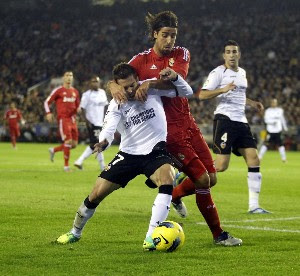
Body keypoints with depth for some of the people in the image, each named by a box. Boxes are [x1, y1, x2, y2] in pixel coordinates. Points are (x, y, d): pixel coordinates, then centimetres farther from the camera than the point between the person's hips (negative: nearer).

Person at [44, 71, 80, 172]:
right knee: (68, 141, -15)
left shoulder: (75, 92, 15)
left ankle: (54, 150, 27)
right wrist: (48, 113, -13)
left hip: (73, 119, 6)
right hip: (63, 119, -6)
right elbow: (47, 102, 2)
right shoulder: (58, 91, -1)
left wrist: (78, 109, 2)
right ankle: (66, 165, -3)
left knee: (74, 144, 4)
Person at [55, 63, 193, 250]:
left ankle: (151, 237, -31)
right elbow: (108, 128, -25)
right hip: (129, 154, 1)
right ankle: (75, 232, 26)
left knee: (167, 181, -33)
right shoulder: (117, 104, -8)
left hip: (156, 151, -1)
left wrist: (174, 78, -26)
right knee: (97, 194, -1)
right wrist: (103, 142, -49)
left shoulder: (152, 87, -7)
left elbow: (187, 92, -5)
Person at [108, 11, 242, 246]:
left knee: (211, 179, 5)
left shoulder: (181, 54, 5)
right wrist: (114, 86, -35)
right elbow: (115, 81, -9)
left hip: (187, 123, 5)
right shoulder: (142, 60, -2)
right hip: (168, 129, -5)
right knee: (202, 179, -10)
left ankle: (175, 196, 34)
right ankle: (218, 234, 4)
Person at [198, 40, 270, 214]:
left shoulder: (242, 73, 19)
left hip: (241, 121, 7)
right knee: (221, 166, -15)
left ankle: (254, 205, -2)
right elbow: (202, 95, -14)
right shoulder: (219, 72, -5)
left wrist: (251, 103, 24)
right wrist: (223, 90, -26)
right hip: (225, 120, -7)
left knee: (254, 160, -3)